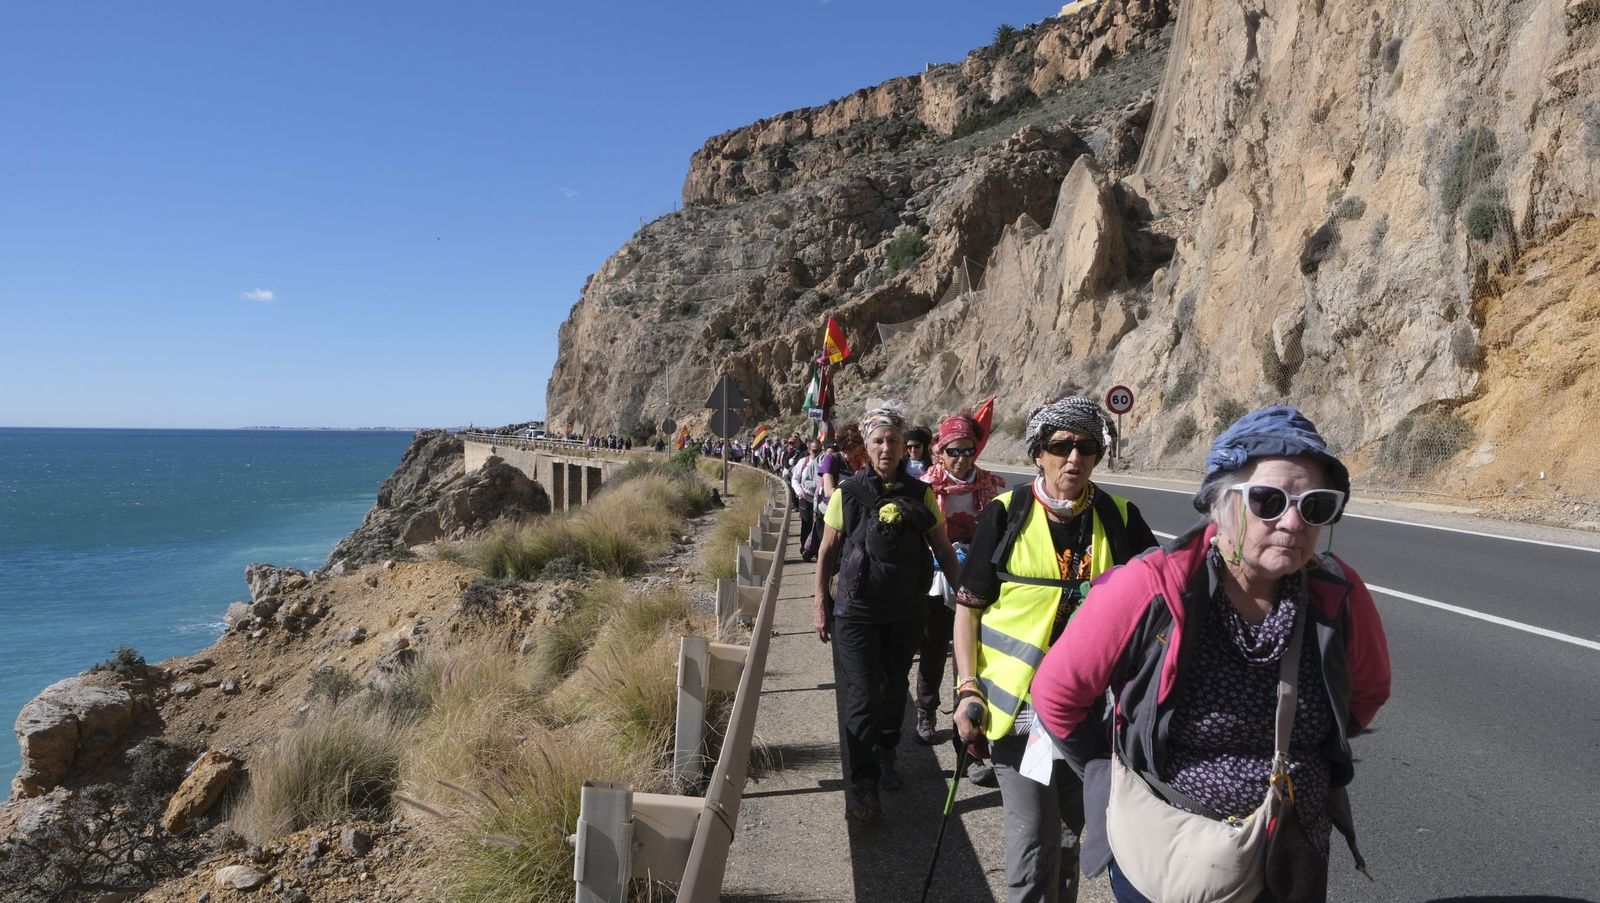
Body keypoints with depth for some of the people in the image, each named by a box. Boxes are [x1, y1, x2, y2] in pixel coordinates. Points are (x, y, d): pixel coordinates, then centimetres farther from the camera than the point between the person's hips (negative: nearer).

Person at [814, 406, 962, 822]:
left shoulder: (920, 495, 0)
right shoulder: (848, 493, -4)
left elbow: (944, 550, 7)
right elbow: (827, 553, 1)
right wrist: (822, 604, -1)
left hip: (905, 612, 3)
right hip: (856, 611, -3)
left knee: (894, 690, 17)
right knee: (862, 695, -6)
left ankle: (885, 757, 39)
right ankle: (863, 784, 4)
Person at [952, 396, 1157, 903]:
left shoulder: (1119, 517, -2)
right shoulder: (1006, 514, -8)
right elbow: (968, 606, -3)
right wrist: (968, 688, -9)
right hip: (1018, 705, -3)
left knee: (1069, 831, 19)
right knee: (1033, 839, -4)